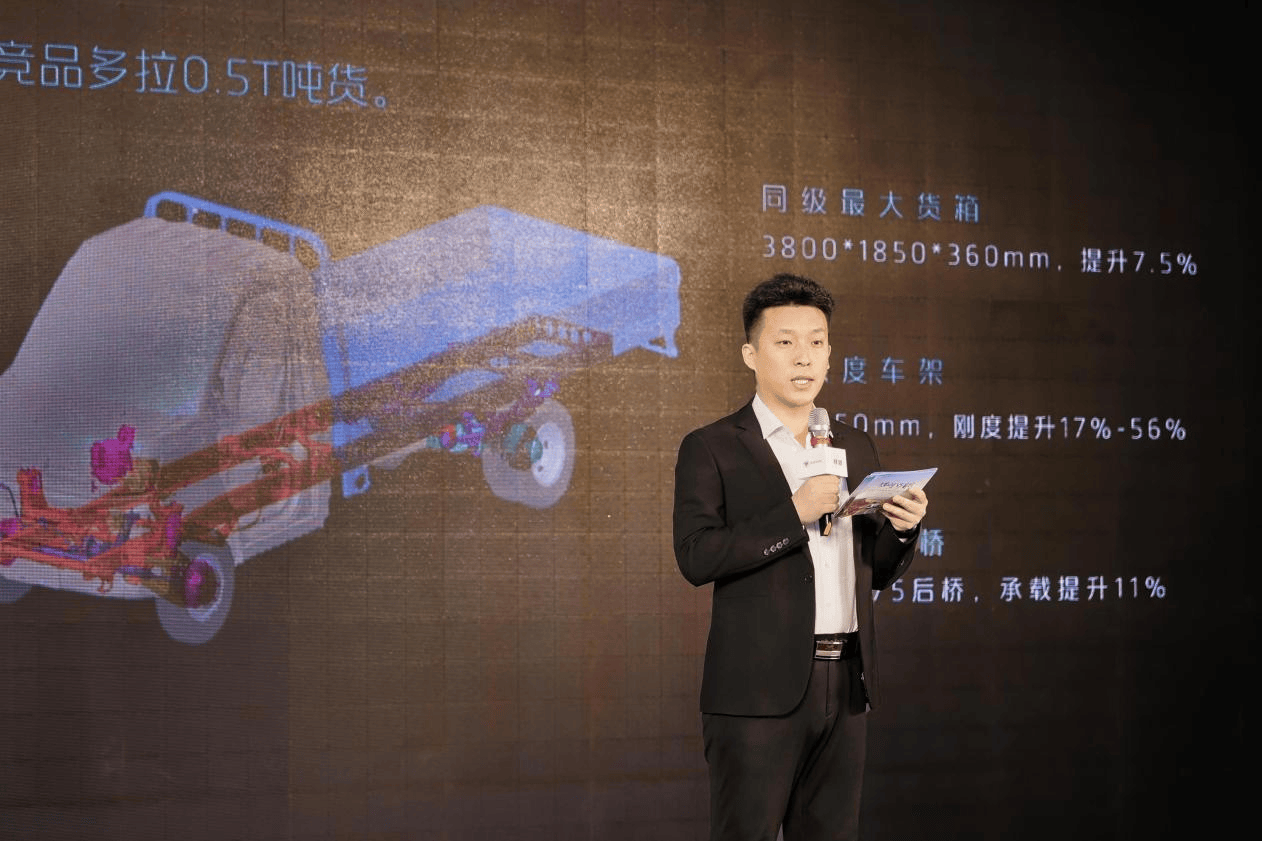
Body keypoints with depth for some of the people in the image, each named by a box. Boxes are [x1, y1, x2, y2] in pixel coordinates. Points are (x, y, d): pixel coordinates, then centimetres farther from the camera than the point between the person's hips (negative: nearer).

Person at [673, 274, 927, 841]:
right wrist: (795, 512, -19)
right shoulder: (712, 450, -1)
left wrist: (902, 529, -2)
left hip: (845, 686, 5)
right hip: (761, 688, -5)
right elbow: (696, 556, -15)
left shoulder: (856, 449, 16)